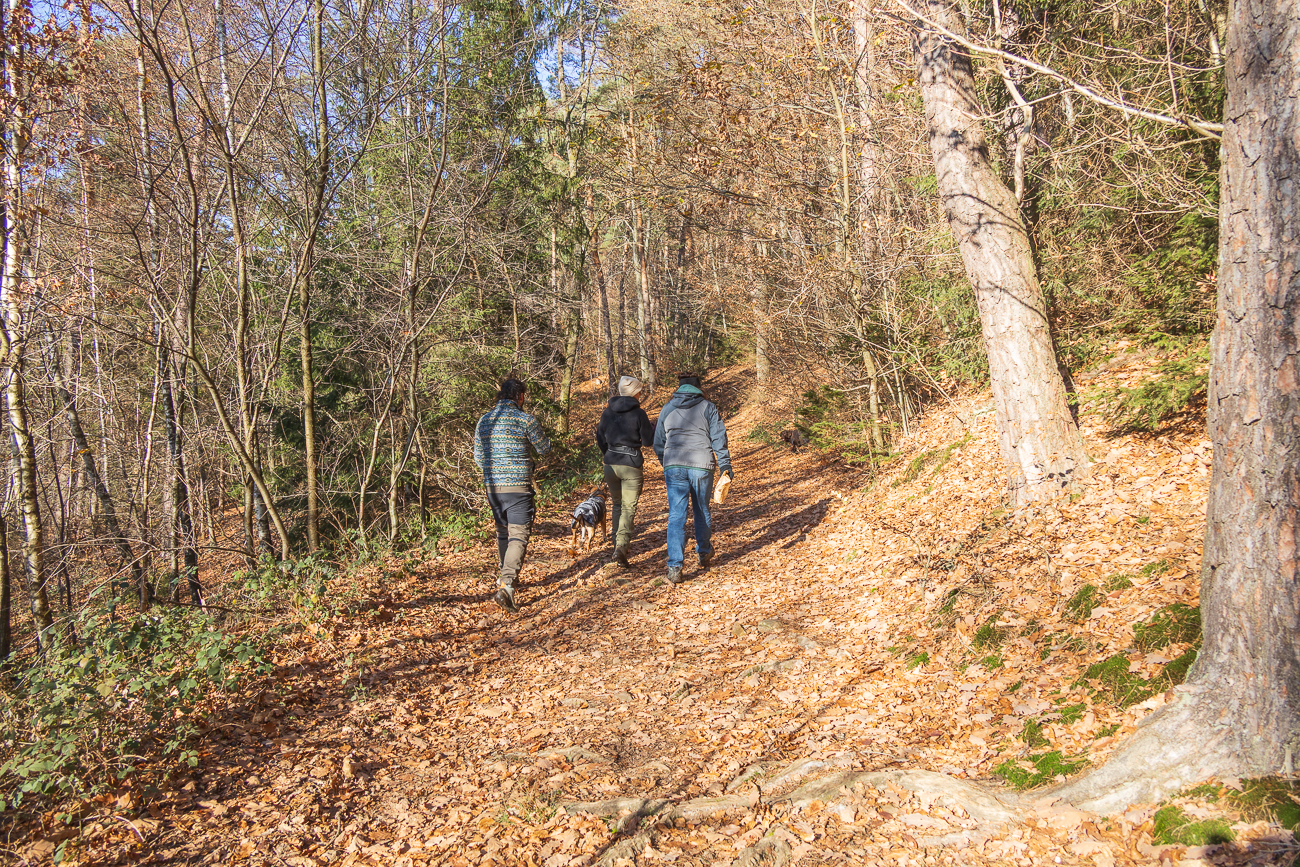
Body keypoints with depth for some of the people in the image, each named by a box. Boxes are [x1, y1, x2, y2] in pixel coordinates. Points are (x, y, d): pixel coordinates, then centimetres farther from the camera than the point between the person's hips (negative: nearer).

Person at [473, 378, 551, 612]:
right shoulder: (525, 419, -9)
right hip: (518, 487, -5)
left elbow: (478, 457, 12)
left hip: (492, 486, 5)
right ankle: (506, 585, -20)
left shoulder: (484, 420, 6)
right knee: (518, 536, -5)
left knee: (502, 533, 20)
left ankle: (505, 579, 32)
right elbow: (544, 448, 5)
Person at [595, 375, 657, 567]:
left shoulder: (607, 412, 4)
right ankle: (622, 545, -17)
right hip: (631, 465, -4)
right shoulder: (638, 413, -9)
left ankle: (617, 544, 22)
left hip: (610, 464, 4)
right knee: (628, 508, 1)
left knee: (617, 505, 21)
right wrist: (655, 427, 14)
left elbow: (600, 439, 12)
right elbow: (648, 440, -5)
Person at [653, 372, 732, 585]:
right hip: (701, 467, -1)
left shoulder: (667, 409, 11)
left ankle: (674, 567, -11)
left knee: (676, 516, -2)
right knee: (702, 511, 18)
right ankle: (704, 553, 36)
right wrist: (725, 467, 0)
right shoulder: (708, 407, 4)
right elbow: (719, 439, -2)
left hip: (673, 467, 1)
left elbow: (658, 443, 16)